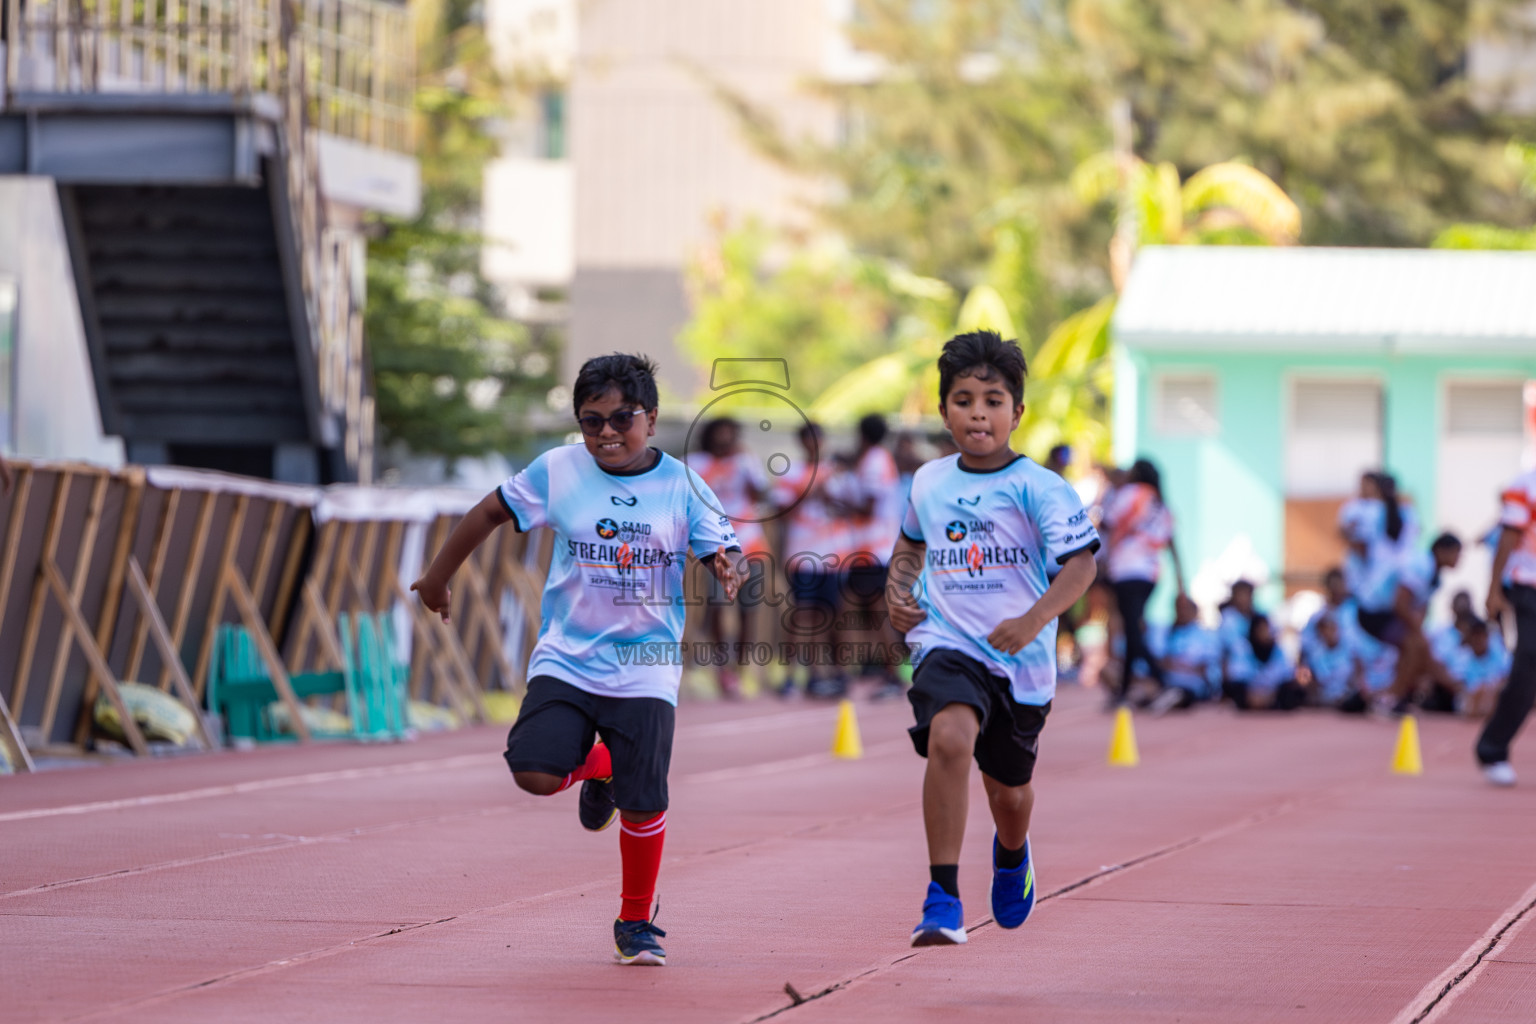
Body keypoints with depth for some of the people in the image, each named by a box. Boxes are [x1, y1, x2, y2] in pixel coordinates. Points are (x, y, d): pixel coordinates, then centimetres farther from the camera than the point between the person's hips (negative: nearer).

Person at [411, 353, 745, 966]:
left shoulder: (682, 486, -4)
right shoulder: (557, 471, -2)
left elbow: (726, 553, -4)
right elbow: (492, 513, 11)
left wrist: (730, 569, -30)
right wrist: (438, 576, 19)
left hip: (645, 672, -1)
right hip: (566, 660, 1)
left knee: (644, 805, -3)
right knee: (534, 773, -16)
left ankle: (636, 924, 21)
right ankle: (596, 768, 22)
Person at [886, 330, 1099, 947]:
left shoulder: (1036, 488, -9)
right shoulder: (928, 483, 5)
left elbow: (1080, 562, -19)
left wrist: (1034, 620, -33)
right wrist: (897, 587, 8)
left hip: (1020, 662, -1)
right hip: (948, 646, 1)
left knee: (1008, 786, 17)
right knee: (949, 737, -31)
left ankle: (1011, 854, 57)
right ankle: (942, 900, -29)